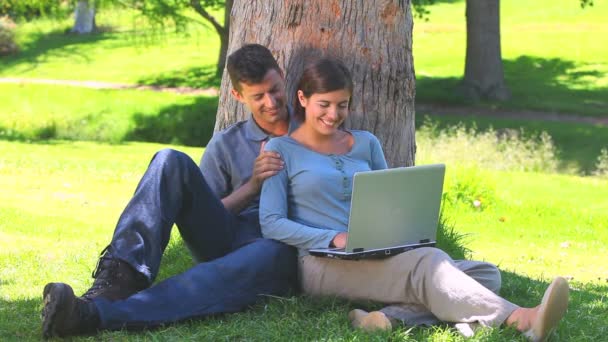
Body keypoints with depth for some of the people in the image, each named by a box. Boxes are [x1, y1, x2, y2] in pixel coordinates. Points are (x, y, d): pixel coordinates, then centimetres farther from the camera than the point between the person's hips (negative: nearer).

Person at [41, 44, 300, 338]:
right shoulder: (225, 145, 19)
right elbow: (208, 213, 12)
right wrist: (252, 185, -3)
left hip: (282, 249, -2)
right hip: (224, 240, 3)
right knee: (171, 161, -20)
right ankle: (120, 277, -37)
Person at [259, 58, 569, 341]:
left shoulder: (366, 144, 21)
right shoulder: (281, 150, 6)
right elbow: (271, 224, -4)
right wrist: (334, 238, -17)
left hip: (378, 257, 6)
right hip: (323, 265, -6)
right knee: (427, 262, -33)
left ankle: (393, 316, -42)